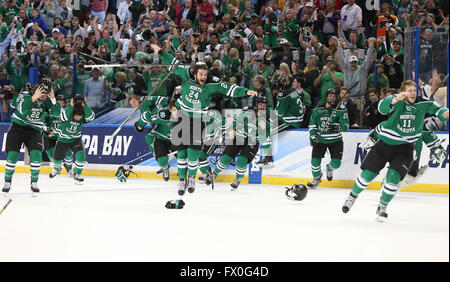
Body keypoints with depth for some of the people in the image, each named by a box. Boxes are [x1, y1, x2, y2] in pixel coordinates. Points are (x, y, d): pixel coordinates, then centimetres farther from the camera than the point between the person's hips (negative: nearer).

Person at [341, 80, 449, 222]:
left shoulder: (422, 104, -4)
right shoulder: (396, 100, -13)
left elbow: (435, 110, -13)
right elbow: (382, 108, -32)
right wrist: (396, 99, -51)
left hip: (404, 148, 1)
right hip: (385, 144, -1)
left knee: (393, 177, -13)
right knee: (367, 174, 3)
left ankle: (382, 207, 9)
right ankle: (352, 196, 30)